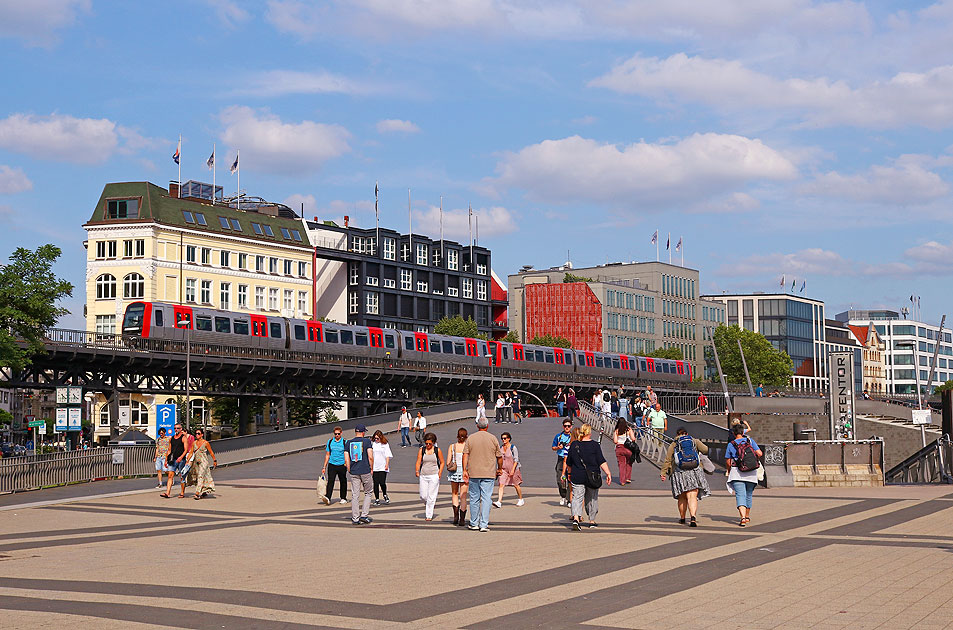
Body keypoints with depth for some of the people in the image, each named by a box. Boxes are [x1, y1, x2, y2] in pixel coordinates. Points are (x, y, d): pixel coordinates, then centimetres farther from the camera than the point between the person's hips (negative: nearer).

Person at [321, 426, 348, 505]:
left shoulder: (345, 442, -1)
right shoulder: (330, 442, 8)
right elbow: (327, 455, 13)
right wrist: (324, 467, 11)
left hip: (342, 465, -1)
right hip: (332, 465, 1)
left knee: (343, 482, 8)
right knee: (330, 481, -12)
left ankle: (343, 498, 22)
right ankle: (328, 498, -22)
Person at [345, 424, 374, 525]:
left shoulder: (348, 443, 7)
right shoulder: (367, 441, -2)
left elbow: (346, 460, 4)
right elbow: (370, 457, -9)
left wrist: (349, 471, 12)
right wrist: (371, 469, 2)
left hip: (353, 472, 3)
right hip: (366, 471, -3)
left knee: (355, 495, 4)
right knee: (368, 493, 12)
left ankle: (355, 518, 4)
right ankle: (364, 515, 3)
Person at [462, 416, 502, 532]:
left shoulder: (470, 438, 3)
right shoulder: (493, 438, 1)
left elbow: (465, 455, -4)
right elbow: (499, 456, 5)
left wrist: (465, 470, -2)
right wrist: (499, 469, 19)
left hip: (474, 473, 1)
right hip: (489, 473, -1)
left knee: (474, 498, 11)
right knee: (486, 498, -1)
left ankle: (474, 523, 18)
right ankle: (484, 524, -6)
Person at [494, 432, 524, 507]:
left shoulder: (513, 447, -10)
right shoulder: (501, 448, 7)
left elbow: (516, 460, -13)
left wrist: (513, 470, -20)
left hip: (513, 468, -4)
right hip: (504, 469, 4)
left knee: (516, 485, 8)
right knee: (501, 484, -10)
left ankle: (521, 500, 27)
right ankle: (499, 502, -16)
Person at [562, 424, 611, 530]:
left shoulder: (573, 445, 1)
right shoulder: (595, 445, -7)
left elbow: (569, 463, 11)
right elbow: (601, 461, -12)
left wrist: (569, 473, 26)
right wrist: (608, 473, -10)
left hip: (577, 477, 1)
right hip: (592, 477, -1)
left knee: (577, 497, 1)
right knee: (592, 499, 14)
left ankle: (576, 518, -22)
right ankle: (592, 521, 23)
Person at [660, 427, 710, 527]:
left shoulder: (673, 445, 6)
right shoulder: (695, 441, 8)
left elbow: (667, 460, 1)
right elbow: (705, 450, 0)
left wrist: (663, 473, 2)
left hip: (680, 473, 0)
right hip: (695, 472, 0)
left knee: (682, 498, 14)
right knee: (692, 497, -6)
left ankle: (682, 518, 26)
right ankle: (693, 517, -24)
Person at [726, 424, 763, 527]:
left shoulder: (731, 445, 0)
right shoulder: (750, 441, 4)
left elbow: (728, 461, 4)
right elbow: (760, 454, -2)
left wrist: (729, 471, 23)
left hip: (737, 473, -3)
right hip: (751, 473, 3)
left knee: (740, 495, -9)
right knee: (748, 495, 18)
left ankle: (743, 517, -28)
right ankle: (747, 516, 32)